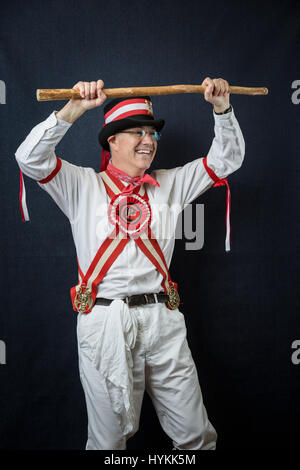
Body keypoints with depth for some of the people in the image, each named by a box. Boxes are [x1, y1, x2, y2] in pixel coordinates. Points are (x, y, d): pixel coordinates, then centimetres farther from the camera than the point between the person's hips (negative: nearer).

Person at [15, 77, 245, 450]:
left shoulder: (170, 184, 17)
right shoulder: (83, 185, 8)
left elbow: (227, 158, 15)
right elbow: (30, 158, -6)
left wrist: (222, 107, -1)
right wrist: (75, 108, -16)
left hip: (163, 321, 3)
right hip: (103, 322, -2)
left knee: (195, 434, 7)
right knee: (108, 438, 7)